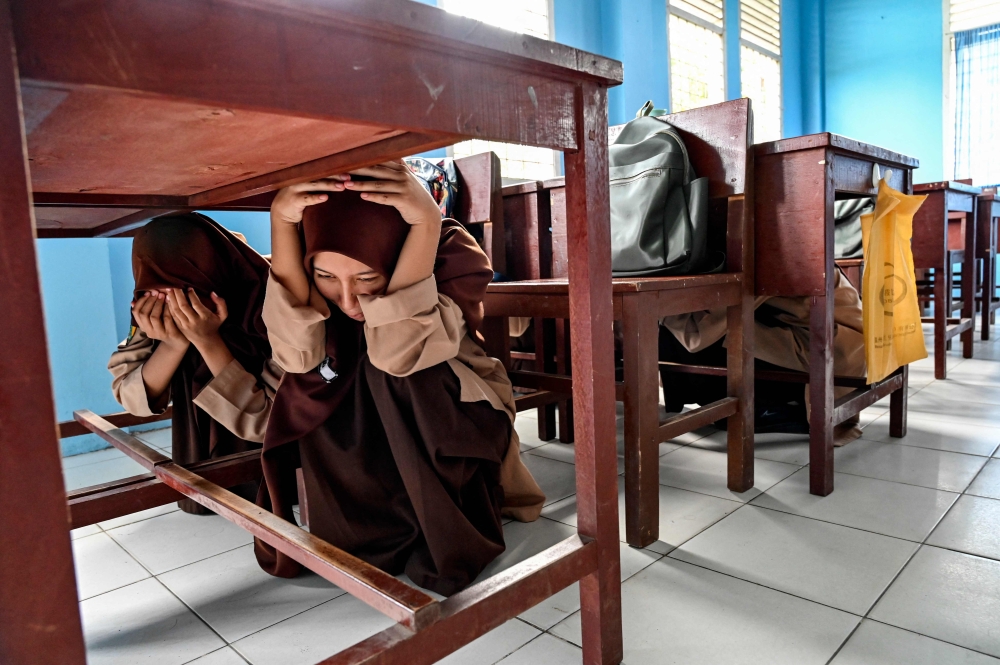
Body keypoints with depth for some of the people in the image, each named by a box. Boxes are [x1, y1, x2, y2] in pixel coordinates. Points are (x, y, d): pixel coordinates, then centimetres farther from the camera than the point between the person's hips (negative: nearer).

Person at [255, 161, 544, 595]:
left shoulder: (450, 251, -28)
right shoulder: (321, 272, -19)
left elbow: (397, 348, -42)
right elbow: (299, 353, -36)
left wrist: (426, 220, -51)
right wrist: (281, 219, -43)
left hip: (455, 424, -3)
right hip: (365, 435, 4)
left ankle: (443, 537, -9)